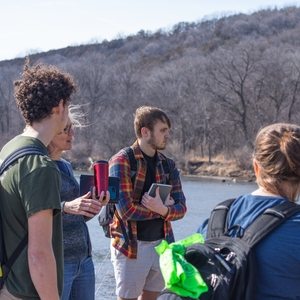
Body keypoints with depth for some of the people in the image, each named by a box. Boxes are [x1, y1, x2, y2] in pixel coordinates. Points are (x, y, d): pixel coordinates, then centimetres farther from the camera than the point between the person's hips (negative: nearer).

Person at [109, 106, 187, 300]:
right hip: (132, 247, -6)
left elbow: (181, 208, 2)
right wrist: (162, 209, -9)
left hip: (162, 245, 6)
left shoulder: (168, 164, 8)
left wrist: (163, 210, -20)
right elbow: (127, 210, -20)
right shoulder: (122, 161, -11)